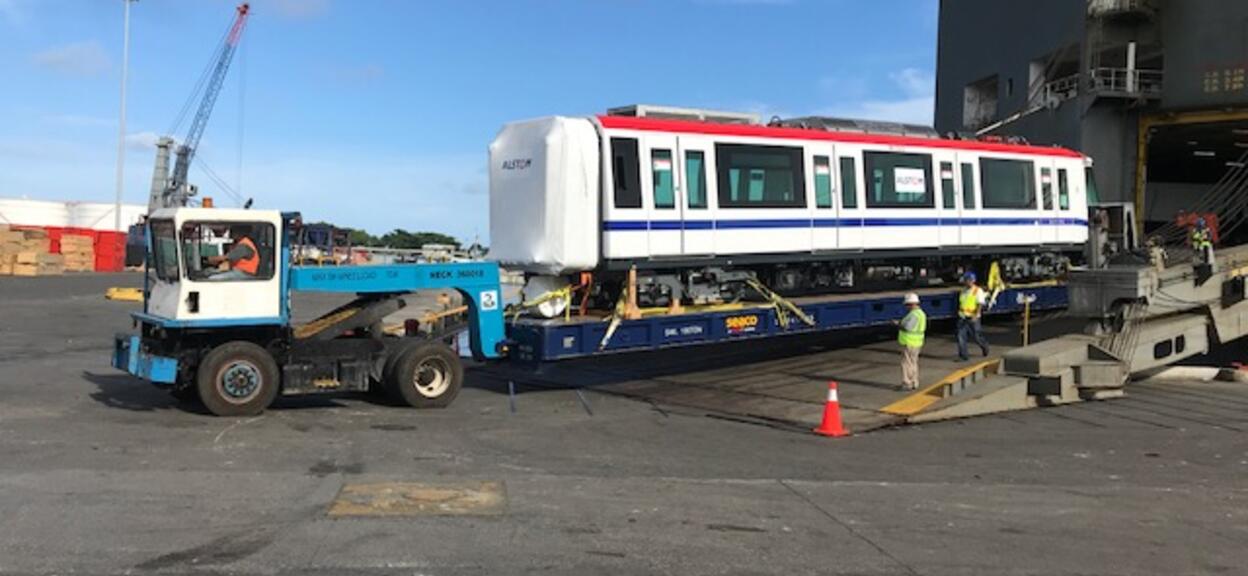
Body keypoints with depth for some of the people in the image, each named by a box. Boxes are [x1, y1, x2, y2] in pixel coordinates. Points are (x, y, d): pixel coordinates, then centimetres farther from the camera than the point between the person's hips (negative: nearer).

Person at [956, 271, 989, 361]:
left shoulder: (978, 291, -7)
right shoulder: (964, 291, 11)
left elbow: (980, 304, -16)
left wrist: (975, 315, -27)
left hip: (973, 318, -5)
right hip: (963, 317, 5)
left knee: (976, 337, 8)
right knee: (961, 336, -7)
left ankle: (984, 346, 39)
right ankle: (963, 356, -3)